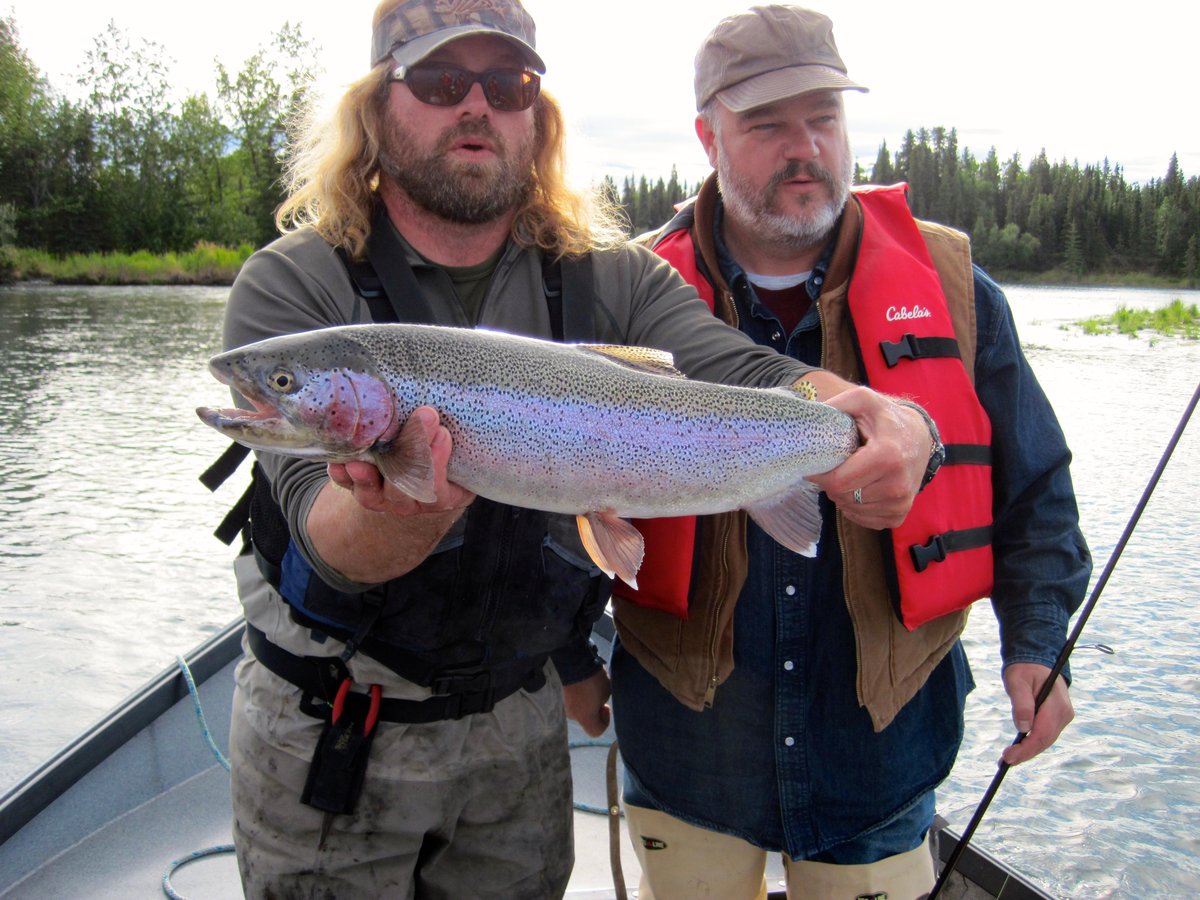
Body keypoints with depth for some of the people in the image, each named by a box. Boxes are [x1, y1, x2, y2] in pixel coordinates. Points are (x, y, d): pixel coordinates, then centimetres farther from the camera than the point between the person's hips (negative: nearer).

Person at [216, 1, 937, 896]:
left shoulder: (612, 282, -4)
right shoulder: (291, 290, -14)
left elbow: (744, 372, -20)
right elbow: (323, 522, -25)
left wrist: (881, 419, -41)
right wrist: (401, 517, -48)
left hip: (520, 722, 3)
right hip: (329, 735, -2)